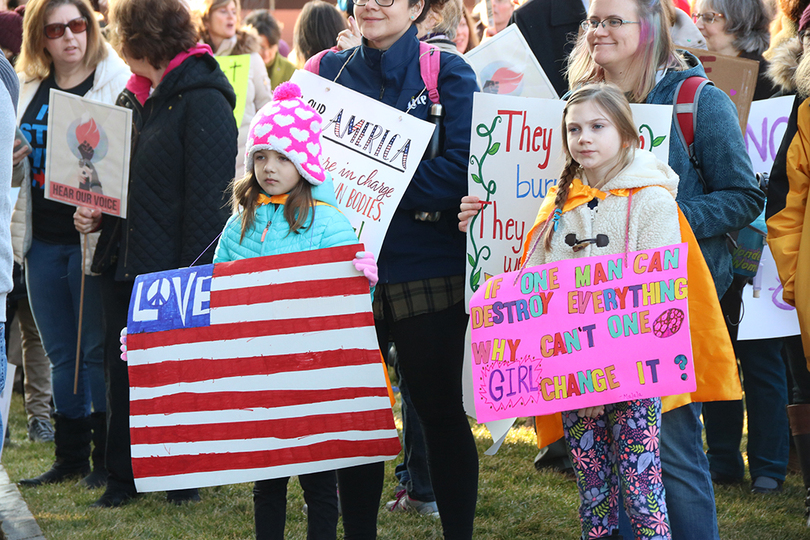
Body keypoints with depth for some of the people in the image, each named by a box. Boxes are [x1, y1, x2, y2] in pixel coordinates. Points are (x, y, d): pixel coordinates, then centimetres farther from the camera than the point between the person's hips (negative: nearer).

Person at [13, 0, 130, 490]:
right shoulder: (29, 88, 12)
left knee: (98, 351, 1)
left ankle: (107, 458, 11)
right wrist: (12, 162, -1)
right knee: (61, 355, 12)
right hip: (42, 238, 6)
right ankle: (70, 457, 22)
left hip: (92, 235, -6)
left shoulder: (118, 82, -5)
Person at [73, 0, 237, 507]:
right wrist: (95, 213, 4)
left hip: (174, 267, -8)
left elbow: (210, 197, -17)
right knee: (123, 371, 10)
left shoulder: (203, 100, -13)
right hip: (125, 264, 8)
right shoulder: (131, 99, 14)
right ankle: (123, 477, 19)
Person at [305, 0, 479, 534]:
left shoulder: (447, 73, -3)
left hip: (427, 271, -3)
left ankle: (460, 531, 16)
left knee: (441, 411, 5)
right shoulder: (328, 71, 9)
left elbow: (461, 171, -14)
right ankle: (358, 532, 21)